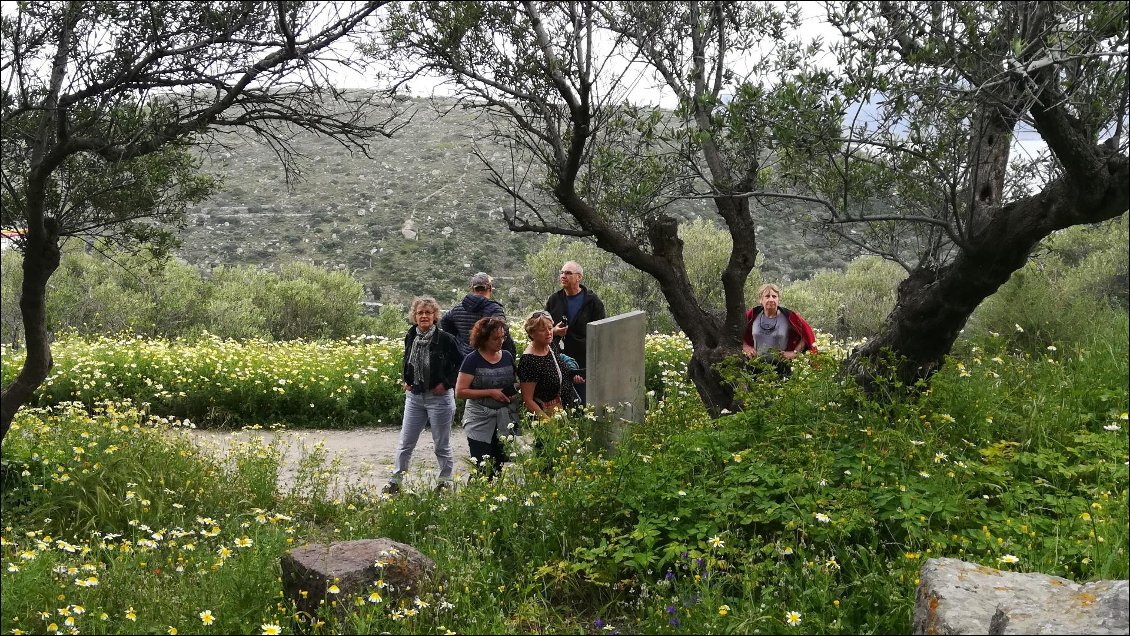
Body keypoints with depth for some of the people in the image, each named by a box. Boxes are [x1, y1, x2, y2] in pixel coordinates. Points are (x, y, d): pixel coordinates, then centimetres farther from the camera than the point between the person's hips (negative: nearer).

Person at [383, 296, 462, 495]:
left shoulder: (445, 339, -13)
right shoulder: (410, 337, 4)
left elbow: (460, 364, -8)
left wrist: (446, 383, -13)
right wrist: (406, 380, 9)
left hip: (439, 397, -5)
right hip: (414, 396, 5)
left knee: (442, 445, 7)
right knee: (405, 443, 9)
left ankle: (446, 482, 21)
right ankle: (395, 482, 17)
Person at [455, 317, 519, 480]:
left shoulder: (507, 356, 9)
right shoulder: (473, 359, -5)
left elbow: (516, 382, 25)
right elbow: (460, 392, -8)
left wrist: (515, 393, 2)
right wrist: (490, 392, -13)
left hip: (506, 421, 4)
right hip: (480, 422, -4)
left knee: (502, 467, 2)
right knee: (483, 470, -7)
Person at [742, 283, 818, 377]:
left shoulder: (788, 316, -6)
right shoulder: (753, 315, -1)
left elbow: (806, 334, 2)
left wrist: (795, 352, -2)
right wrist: (745, 346, 2)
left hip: (780, 366, -1)